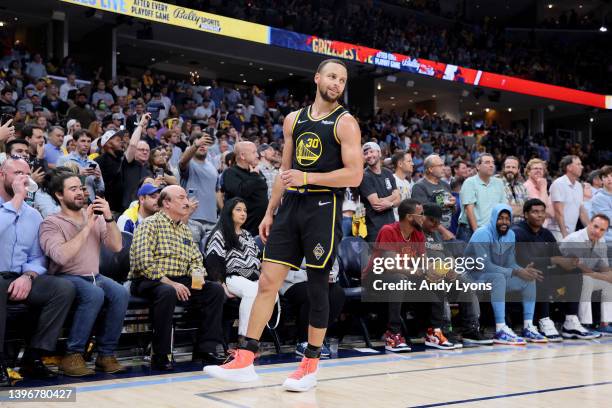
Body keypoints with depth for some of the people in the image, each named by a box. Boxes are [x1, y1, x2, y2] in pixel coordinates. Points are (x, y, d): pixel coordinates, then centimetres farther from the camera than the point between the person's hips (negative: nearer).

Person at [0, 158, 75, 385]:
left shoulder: (33, 215, 14)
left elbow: (36, 258, 12)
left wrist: (27, 277, -10)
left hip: (20, 279, 5)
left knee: (64, 289, -18)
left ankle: (32, 358, -13)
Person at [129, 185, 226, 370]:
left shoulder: (185, 229, 20)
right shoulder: (150, 224, -5)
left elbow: (196, 259, 21)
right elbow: (144, 261, -16)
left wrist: (196, 274, -3)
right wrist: (169, 282, -22)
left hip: (179, 281, 7)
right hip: (148, 281, -7)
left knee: (215, 289, -11)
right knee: (167, 293, -39)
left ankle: (206, 348, -9)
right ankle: (160, 356, -29)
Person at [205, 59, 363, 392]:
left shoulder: (345, 123, -2)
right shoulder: (294, 119, 14)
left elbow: (354, 176, -10)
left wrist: (308, 177, -17)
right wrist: (269, 212, 15)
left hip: (323, 207, -5)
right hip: (291, 205, 5)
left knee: (317, 287, 2)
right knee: (267, 281, 0)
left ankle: (310, 365, 14)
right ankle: (245, 361, 3)